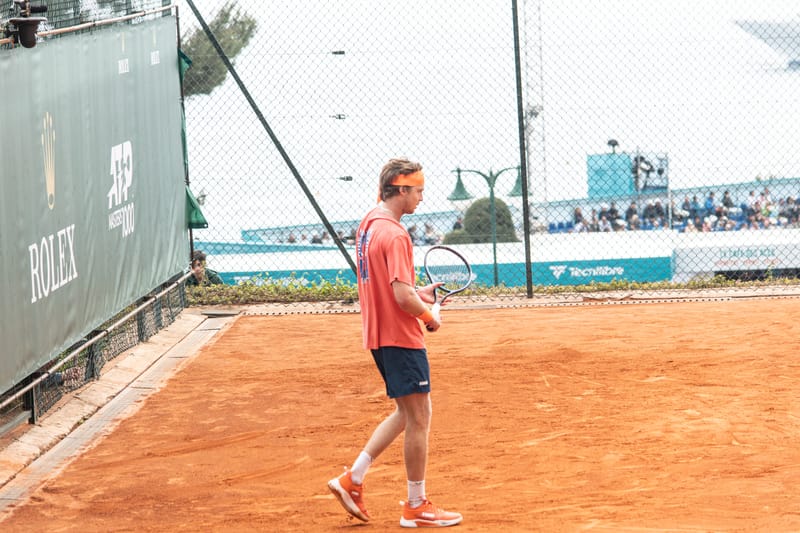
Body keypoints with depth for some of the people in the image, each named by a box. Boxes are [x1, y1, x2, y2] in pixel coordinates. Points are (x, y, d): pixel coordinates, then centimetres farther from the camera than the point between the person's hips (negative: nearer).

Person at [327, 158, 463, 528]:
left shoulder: (369, 223, 10)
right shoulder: (394, 234, -21)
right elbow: (402, 297, -25)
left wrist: (418, 293, 13)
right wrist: (429, 316, -8)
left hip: (379, 335, 10)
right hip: (400, 338, -10)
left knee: (407, 412, 19)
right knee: (418, 418, 0)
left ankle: (352, 479, 17)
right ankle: (417, 507, 8)